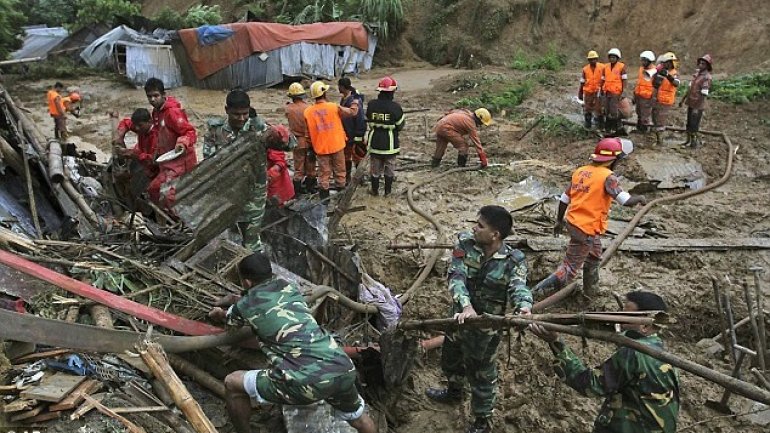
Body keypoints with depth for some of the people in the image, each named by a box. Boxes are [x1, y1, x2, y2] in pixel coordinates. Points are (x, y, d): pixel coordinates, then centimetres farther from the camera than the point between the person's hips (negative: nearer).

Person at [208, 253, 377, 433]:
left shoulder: (245, 304, 12)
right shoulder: (287, 286, 22)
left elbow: (228, 316, 39)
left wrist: (219, 313, 63)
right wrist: (230, 300, 63)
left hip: (307, 381, -5)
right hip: (342, 369, 6)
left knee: (232, 383, 14)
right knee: (358, 416, 34)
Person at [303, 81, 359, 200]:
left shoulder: (307, 112, -6)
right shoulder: (334, 107, -13)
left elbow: (309, 133, 3)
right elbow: (352, 112, -2)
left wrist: (312, 147, 16)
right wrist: (355, 102, 18)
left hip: (320, 148, 2)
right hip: (337, 145, -2)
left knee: (324, 174, 11)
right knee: (339, 172, 13)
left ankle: (324, 197, 13)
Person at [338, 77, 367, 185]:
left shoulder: (355, 100, -20)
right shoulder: (343, 99, 7)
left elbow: (360, 120, -21)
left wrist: (359, 137, -19)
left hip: (354, 136, -9)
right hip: (345, 135, 9)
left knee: (357, 158, 3)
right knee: (346, 158, 17)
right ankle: (347, 179, 28)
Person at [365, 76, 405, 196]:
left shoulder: (371, 105, -9)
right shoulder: (395, 107, -17)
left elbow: (368, 121, 3)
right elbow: (400, 126, -9)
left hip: (375, 141, 2)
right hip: (390, 142, -2)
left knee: (375, 167, 16)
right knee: (389, 167, 14)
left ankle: (375, 190, 26)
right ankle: (388, 190, 23)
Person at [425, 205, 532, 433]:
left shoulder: (513, 260, -19)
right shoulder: (465, 244, -15)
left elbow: (519, 287, -33)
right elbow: (456, 277, -25)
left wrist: (524, 307, -57)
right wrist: (466, 305, -43)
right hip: (460, 317, 5)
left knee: (481, 374, 12)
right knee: (450, 359, 29)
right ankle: (454, 391, 60)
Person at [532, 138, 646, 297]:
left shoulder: (580, 171, 4)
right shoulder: (607, 176, -17)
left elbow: (564, 199, 9)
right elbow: (626, 200, -21)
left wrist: (559, 221, 20)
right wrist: (640, 198, 1)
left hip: (573, 222, 9)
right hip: (587, 230, -9)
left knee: (594, 255, 31)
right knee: (569, 269, 1)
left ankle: (591, 289, 48)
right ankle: (538, 293, 0)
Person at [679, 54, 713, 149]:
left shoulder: (707, 77, -18)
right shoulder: (697, 73, 6)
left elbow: (704, 94, -21)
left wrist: (697, 108, -24)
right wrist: (683, 99, 17)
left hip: (698, 105, -7)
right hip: (690, 103, 7)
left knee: (694, 124, 0)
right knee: (689, 123, 14)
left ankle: (695, 140, 16)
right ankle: (689, 140, 25)